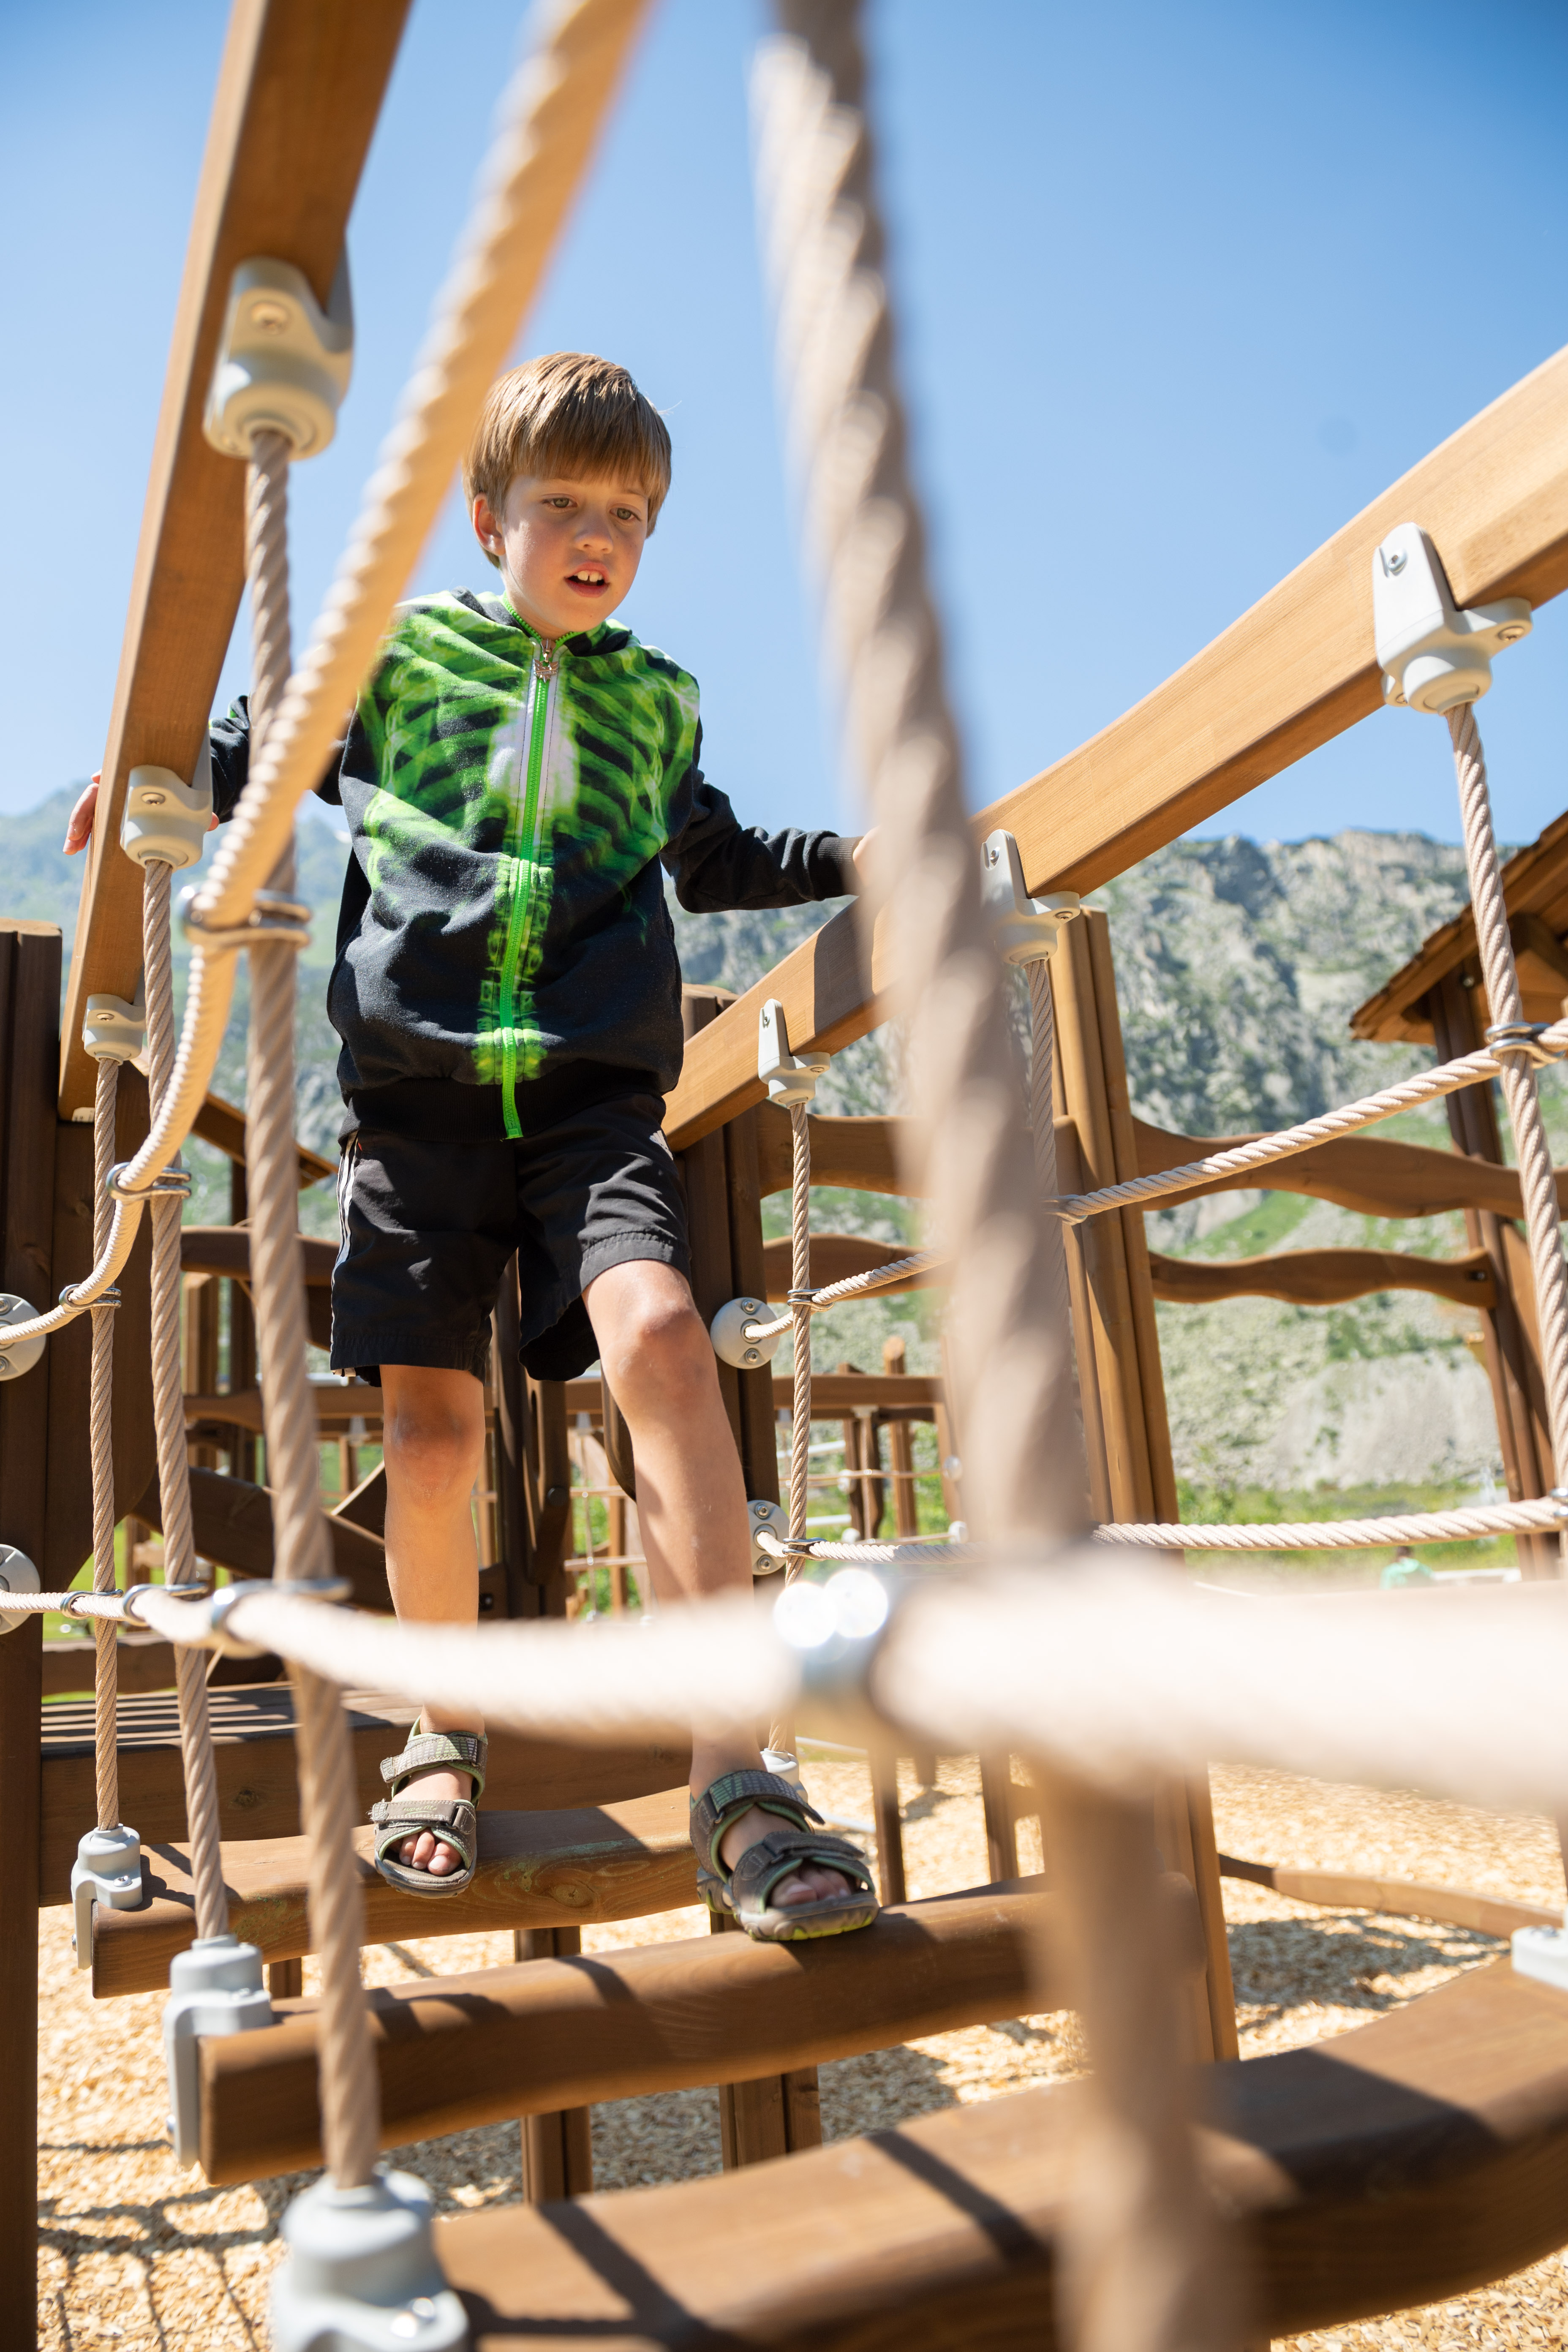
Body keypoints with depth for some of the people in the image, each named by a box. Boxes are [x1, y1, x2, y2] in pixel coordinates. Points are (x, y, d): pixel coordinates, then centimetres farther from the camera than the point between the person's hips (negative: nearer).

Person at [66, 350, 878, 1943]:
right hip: (418, 1080, 0)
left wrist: (853, 863, 23)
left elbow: (713, 862, 33)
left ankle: (733, 1783, -23)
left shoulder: (658, 702, 19)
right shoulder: (398, 655, 13)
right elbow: (254, 758, 24)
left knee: (658, 1334, -25)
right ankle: (445, 1737, 22)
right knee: (430, 1419, -4)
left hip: (593, 1091, 0)